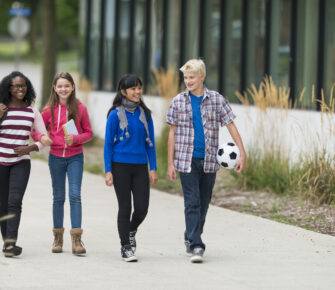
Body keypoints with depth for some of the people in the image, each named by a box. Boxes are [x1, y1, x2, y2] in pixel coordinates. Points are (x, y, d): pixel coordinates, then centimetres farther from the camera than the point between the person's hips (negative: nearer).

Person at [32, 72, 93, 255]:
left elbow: (88, 133, 3)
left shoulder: (80, 109, -2)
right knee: (58, 197, 9)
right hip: (56, 157, 1)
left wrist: (75, 139, -16)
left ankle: (76, 240, -11)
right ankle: (58, 238, 19)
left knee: (75, 195, -10)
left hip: (75, 157, -1)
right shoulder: (49, 110, 0)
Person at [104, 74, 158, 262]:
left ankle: (131, 231, 31)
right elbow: (108, 144, -2)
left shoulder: (145, 114, 7)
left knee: (142, 208, 0)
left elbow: (150, 142, 11)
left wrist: (153, 168, 6)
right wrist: (108, 171, -7)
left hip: (140, 166, 3)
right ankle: (126, 247, 11)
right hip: (121, 166, -3)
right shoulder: (115, 115, -4)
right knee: (125, 207, 1)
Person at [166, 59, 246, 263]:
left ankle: (191, 238, 29)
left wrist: (243, 154, -7)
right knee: (192, 203, -10)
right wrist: (170, 163, 2)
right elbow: (173, 133, 5)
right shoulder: (178, 102, 1)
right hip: (187, 160, -1)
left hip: (209, 161, 1)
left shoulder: (216, 100, 1)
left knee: (204, 204, 10)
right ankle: (196, 246, -13)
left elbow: (231, 126, 2)